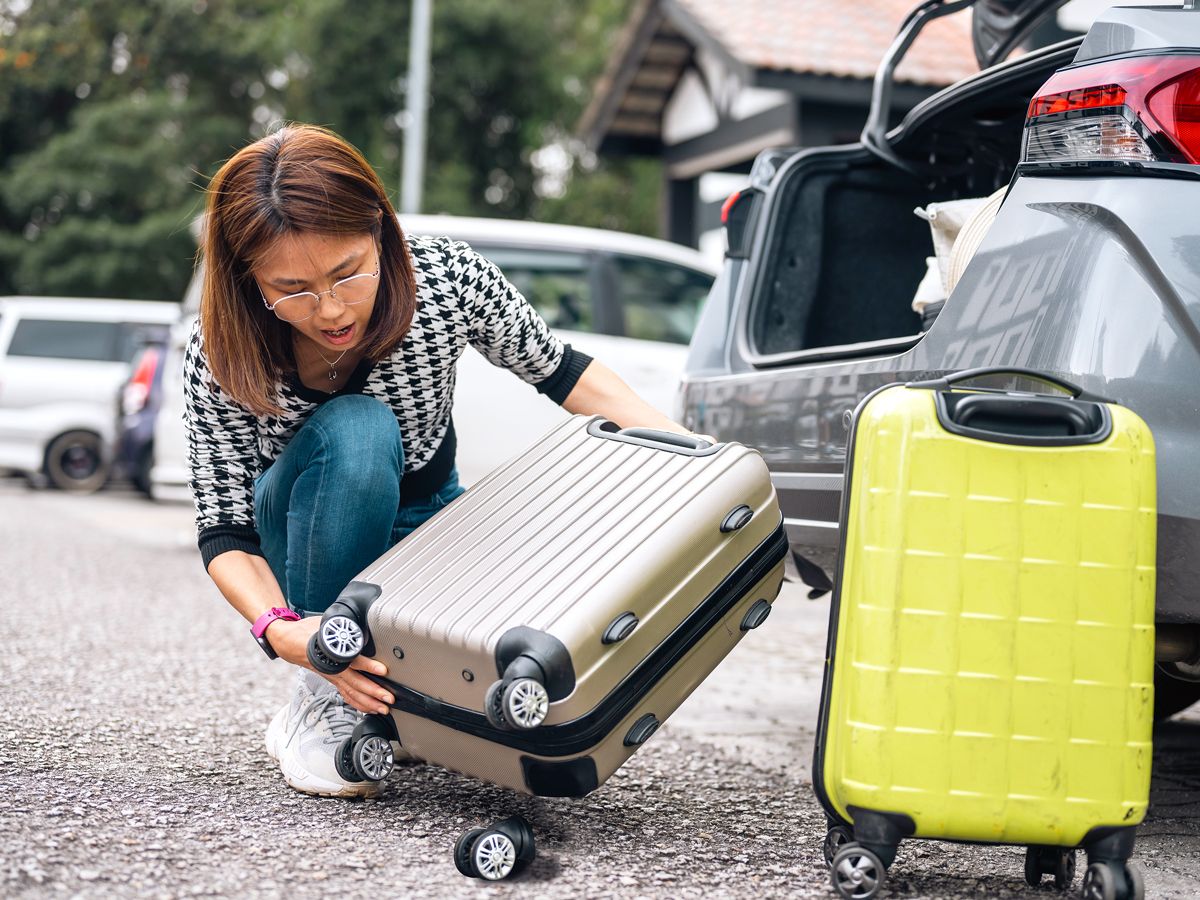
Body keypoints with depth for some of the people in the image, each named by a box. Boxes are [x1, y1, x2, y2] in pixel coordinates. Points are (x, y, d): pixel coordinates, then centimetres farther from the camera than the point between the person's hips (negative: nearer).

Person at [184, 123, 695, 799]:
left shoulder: (446, 280, -25)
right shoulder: (219, 361, -28)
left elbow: (559, 371, -9)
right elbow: (225, 532, -22)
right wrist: (280, 629, -41)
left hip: (428, 522, 2)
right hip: (307, 535, -2)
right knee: (354, 430, -38)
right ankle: (320, 700, -20)